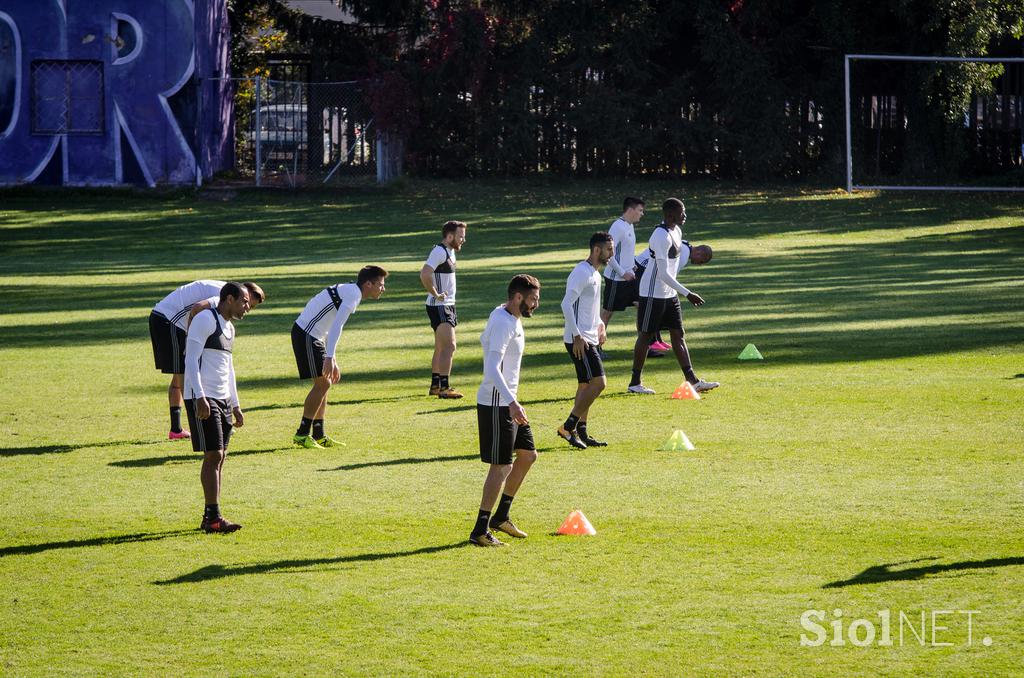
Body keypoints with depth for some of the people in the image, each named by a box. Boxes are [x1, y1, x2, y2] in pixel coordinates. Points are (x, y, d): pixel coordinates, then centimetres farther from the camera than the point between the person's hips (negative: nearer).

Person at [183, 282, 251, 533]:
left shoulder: (229, 327, 19)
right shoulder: (206, 320, -10)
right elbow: (191, 360, -16)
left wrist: (235, 405, 25)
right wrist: (200, 396, -24)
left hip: (223, 399, 9)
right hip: (203, 398, -9)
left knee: (219, 458, 7)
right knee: (213, 455, -12)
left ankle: (211, 517, 10)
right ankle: (212, 517, -12)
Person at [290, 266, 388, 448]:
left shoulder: (348, 291, 17)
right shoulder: (353, 295, -15)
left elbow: (332, 328, 24)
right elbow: (336, 327, -26)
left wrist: (332, 360, 26)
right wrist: (329, 358, -31)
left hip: (312, 335, 10)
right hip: (306, 335, -10)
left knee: (324, 384, 12)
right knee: (322, 383, -9)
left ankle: (319, 436, 15)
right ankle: (302, 435, -7)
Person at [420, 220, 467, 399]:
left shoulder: (450, 252, 14)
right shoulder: (439, 252, -17)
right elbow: (424, 274, -30)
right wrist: (435, 294, -21)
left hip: (447, 305, 10)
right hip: (439, 307, -10)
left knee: (441, 347, 15)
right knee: (449, 346, -14)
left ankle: (435, 385, 22)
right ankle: (444, 387, -16)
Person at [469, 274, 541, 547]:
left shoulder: (504, 316, 11)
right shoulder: (504, 324, -21)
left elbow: (484, 339, 30)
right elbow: (492, 368, -31)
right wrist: (511, 402, -41)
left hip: (507, 403, 11)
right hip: (495, 404, -11)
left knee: (527, 455, 16)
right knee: (502, 466, -9)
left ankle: (501, 517, 26)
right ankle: (480, 531, -5)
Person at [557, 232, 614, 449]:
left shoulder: (595, 273, 15)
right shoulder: (582, 273, -16)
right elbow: (566, 304, -23)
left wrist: (599, 325, 18)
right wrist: (577, 336, -24)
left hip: (588, 338, 10)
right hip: (579, 339, -10)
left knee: (586, 385, 12)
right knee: (598, 382, -13)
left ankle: (581, 432, 16)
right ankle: (568, 427, -9)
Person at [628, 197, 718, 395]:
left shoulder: (676, 231, 6)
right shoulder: (662, 236, -24)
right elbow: (663, 274, -27)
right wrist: (687, 294, -26)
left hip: (670, 294, 9)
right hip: (653, 294, -9)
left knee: (678, 335, 7)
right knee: (645, 335, 0)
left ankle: (692, 380, 5)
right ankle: (635, 383, 10)